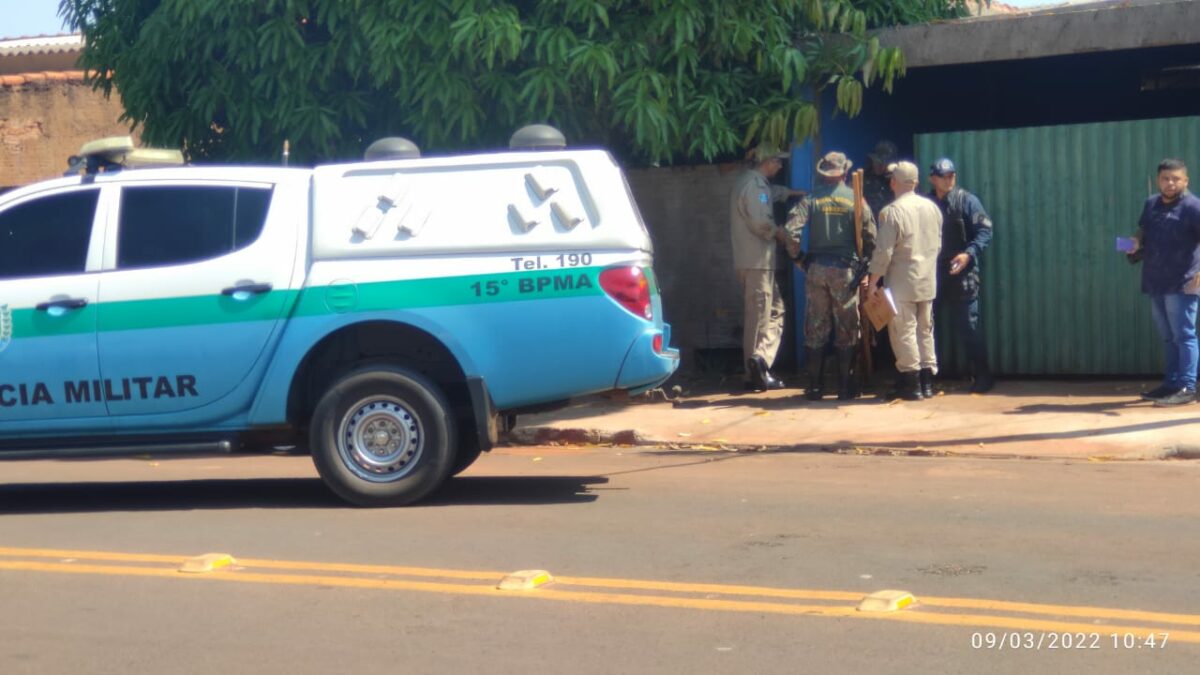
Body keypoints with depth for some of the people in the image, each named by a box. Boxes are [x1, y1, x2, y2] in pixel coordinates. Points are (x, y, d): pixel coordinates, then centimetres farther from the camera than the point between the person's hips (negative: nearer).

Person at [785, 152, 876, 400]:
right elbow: (871, 237, -4)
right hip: (845, 269, -1)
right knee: (846, 331, 7)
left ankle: (815, 387, 10)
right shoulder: (855, 198, 0)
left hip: (816, 269, 1)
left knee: (816, 330, 8)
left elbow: (791, 231, -11)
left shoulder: (811, 199, 1)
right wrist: (865, 269, 4)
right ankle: (845, 387, 8)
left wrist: (799, 259, 2)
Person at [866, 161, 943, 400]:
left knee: (903, 331, -1)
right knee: (925, 329, 14)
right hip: (928, 282, 7)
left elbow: (884, 252, -17)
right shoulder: (932, 208, 7)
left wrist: (873, 281, -9)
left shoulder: (892, 212, -15)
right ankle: (928, 379, 17)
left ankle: (910, 384, 0)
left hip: (901, 283, -7)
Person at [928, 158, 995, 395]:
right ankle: (925, 381, 13)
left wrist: (969, 253, -20)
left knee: (968, 326, -1)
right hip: (931, 275, 4)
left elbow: (985, 230, -7)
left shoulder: (967, 201, -1)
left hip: (961, 275, -4)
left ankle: (983, 376, 11)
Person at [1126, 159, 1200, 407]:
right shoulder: (1151, 204, 12)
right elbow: (1143, 230, 29)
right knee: (1168, 337, 15)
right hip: (1156, 283, 8)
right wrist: (1136, 243, 5)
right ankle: (1171, 383, 23)